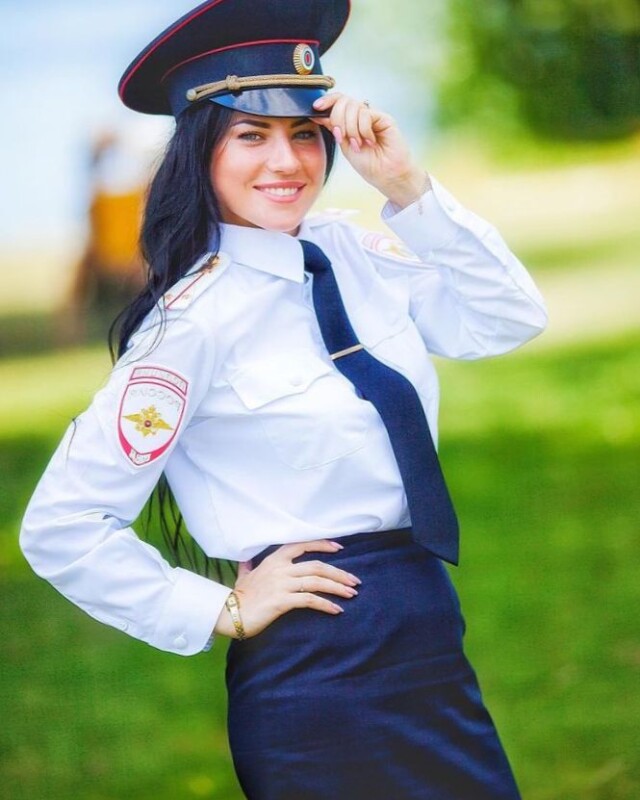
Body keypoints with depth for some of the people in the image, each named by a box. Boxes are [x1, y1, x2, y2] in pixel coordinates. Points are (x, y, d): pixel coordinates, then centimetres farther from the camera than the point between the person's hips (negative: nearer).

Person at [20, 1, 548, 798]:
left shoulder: (352, 254, 3)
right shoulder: (198, 317, -16)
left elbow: (511, 317, 6)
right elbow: (60, 529, -17)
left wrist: (408, 187, -5)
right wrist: (221, 611, -10)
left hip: (427, 641, 7)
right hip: (318, 678, -7)